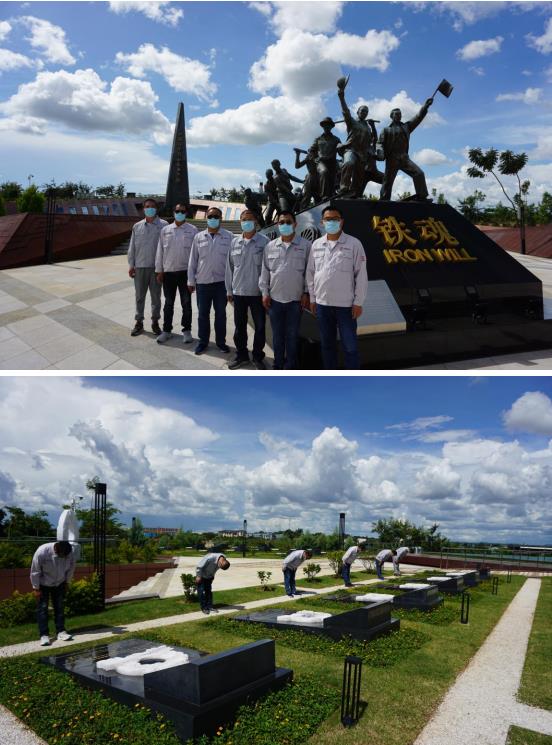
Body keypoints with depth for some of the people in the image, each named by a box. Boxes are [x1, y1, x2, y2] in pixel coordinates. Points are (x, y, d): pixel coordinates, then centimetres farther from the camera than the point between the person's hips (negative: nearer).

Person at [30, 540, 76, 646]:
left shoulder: (70, 553, -24)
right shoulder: (42, 552, -35)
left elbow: (71, 569, -5)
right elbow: (35, 571, -23)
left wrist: (66, 583, 3)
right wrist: (36, 588, -16)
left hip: (59, 584, 3)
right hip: (43, 584, -3)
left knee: (59, 607, 7)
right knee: (42, 607, -2)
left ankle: (61, 632, 14)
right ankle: (44, 635, 4)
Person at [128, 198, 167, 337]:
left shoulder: (164, 225, -2)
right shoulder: (137, 226, 7)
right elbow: (132, 247, 10)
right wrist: (131, 265, 5)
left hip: (156, 267, -2)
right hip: (140, 267, 2)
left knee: (156, 296, 7)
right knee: (139, 296, 8)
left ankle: (155, 322, 19)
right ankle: (139, 322, 17)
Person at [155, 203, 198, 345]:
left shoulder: (192, 230, 0)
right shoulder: (165, 230, 7)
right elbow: (160, 251, 8)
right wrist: (159, 271, 5)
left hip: (185, 271, -2)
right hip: (168, 271, 2)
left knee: (186, 303, 4)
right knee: (168, 303, 9)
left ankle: (187, 330, 15)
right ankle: (166, 330, 18)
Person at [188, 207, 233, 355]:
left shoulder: (228, 236, -1)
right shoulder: (199, 237, 5)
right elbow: (193, 260, 7)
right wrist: (191, 281, 5)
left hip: (221, 282, -1)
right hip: (202, 282, 2)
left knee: (221, 313, 9)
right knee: (203, 313, 9)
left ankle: (221, 341, 22)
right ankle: (203, 341, 21)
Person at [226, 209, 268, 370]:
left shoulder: (264, 242, -6)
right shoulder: (235, 242, 5)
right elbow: (230, 267, 9)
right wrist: (229, 290, 9)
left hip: (257, 293, -3)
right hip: (238, 292, 3)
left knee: (260, 327, 5)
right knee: (240, 326, 12)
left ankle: (258, 357, 20)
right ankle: (241, 356, 26)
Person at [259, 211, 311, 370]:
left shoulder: (305, 245, -3)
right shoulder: (270, 246, 6)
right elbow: (265, 271, 9)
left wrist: (306, 293, -5)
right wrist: (265, 293, 5)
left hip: (295, 299, -3)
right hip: (274, 298, 3)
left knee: (292, 335, 6)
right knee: (277, 335, 12)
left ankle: (290, 367, 17)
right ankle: (278, 365, 24)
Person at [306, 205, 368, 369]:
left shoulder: (354, 244, -5)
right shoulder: (316, 244, 7)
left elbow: (361, 275, -6)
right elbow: (310, 273, 11)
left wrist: (358, 302, -9)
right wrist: (312, 298, 9)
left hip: (346, 304, -4)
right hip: (322, 304, 4)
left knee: (350, 346, 1)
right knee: (327, 344, 14)